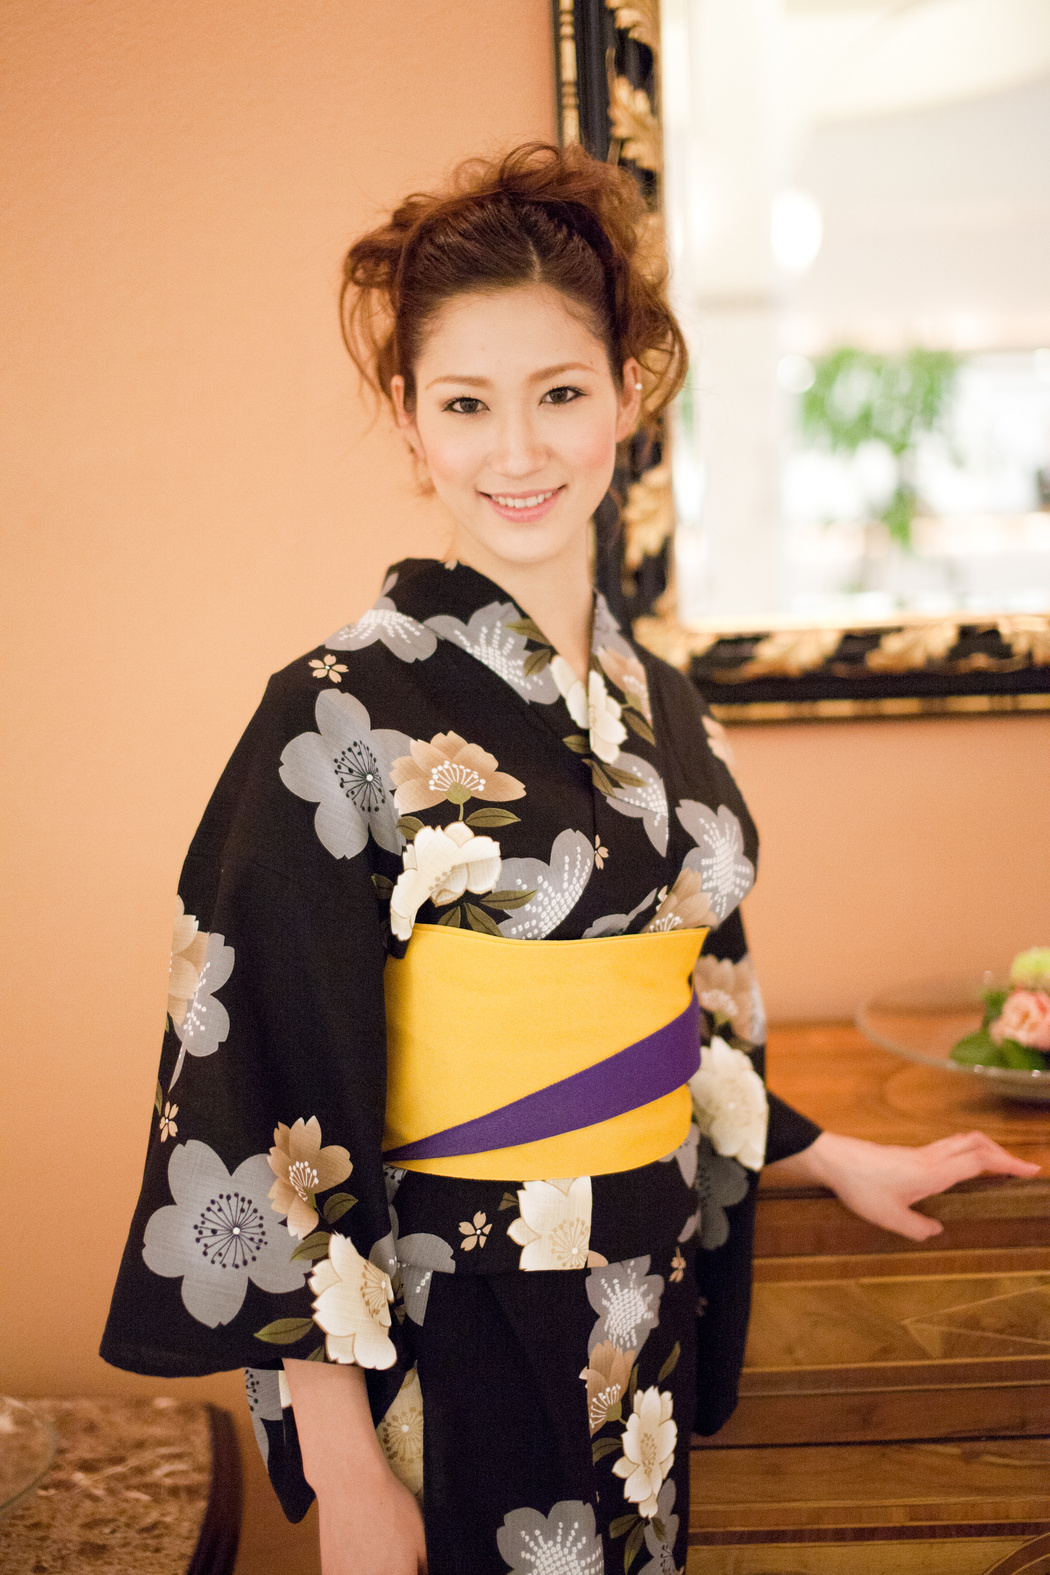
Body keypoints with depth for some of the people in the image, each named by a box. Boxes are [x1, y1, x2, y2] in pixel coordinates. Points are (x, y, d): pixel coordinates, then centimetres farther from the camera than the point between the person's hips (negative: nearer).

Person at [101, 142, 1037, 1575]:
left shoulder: (660, 704, 3)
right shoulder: (344, 714, -17)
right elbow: (270, 1099, -17)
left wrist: (834, 1159, 19)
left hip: (651, 1311, 6)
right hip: (450, 1341, -6)